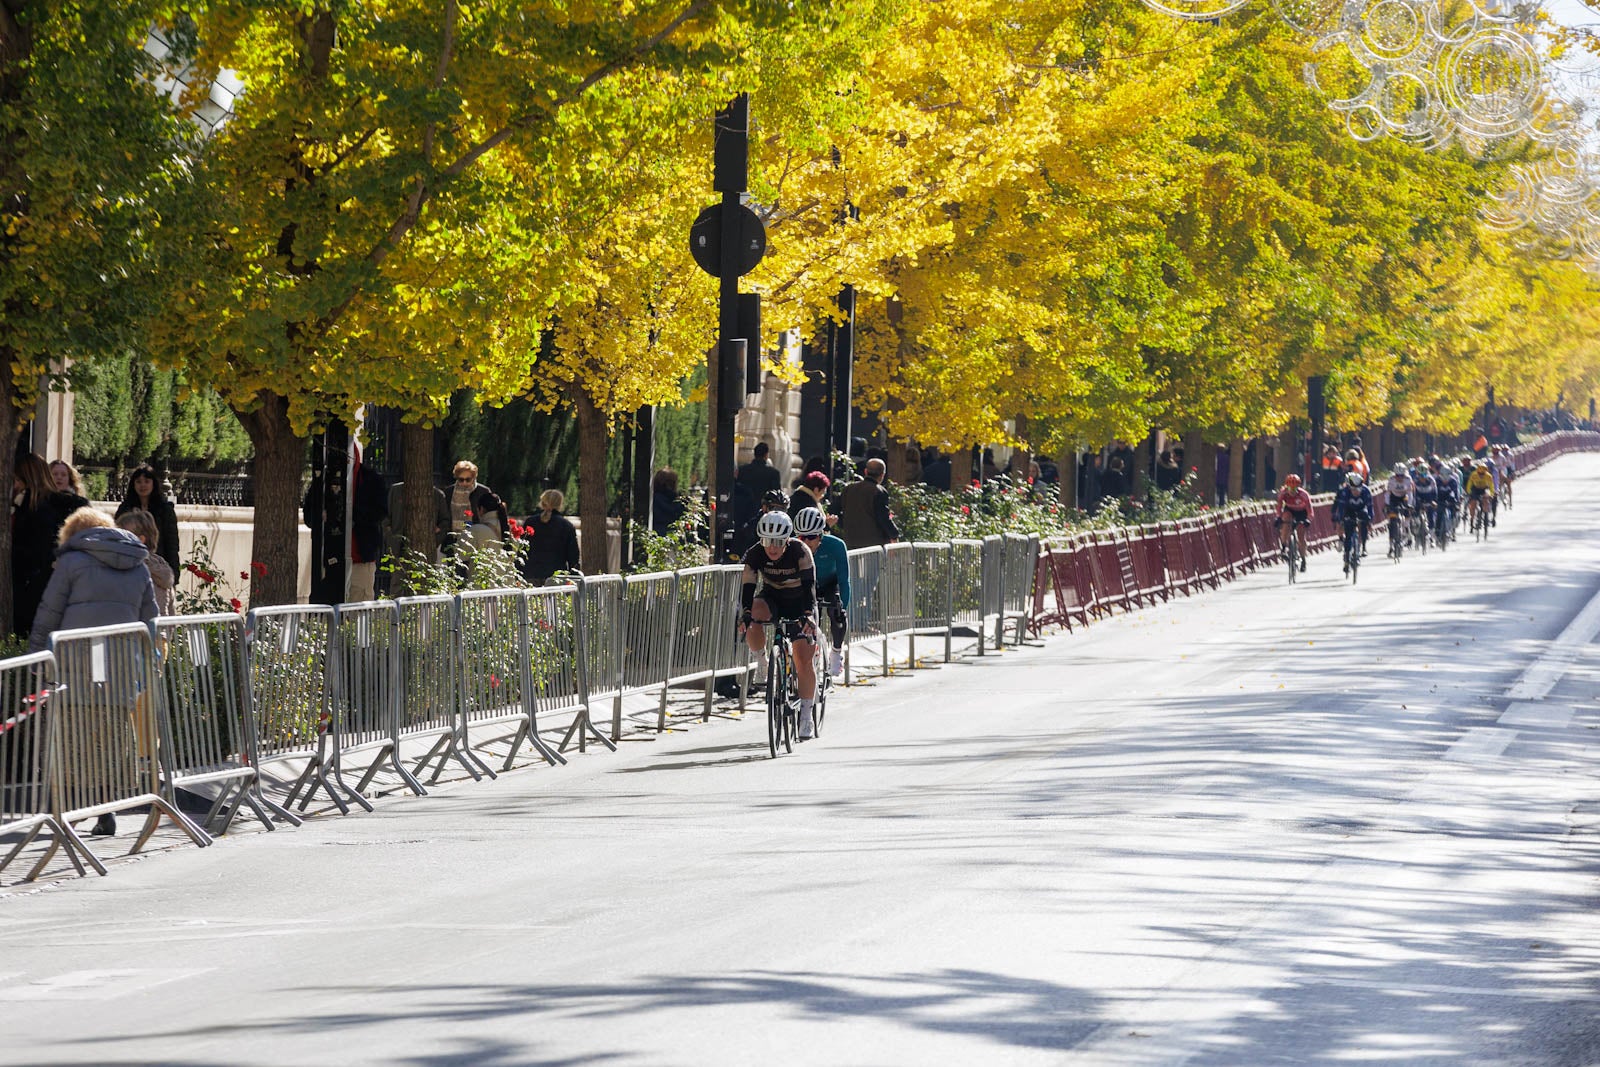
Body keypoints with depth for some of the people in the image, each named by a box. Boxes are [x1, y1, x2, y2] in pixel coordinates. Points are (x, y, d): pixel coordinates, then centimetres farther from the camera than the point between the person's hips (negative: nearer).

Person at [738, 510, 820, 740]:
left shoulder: (800, 552, -26)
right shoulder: (755, 554, -20)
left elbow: (809, 586, -33)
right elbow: (748, 586, -25)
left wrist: (808, 614, -48)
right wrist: (745, 613, -43)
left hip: (799, 603, -2)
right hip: (772, 599, 2)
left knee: (804, 660, -10)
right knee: (754, 618, -34)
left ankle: (806, 715, 1)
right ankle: (761, 663, -11)